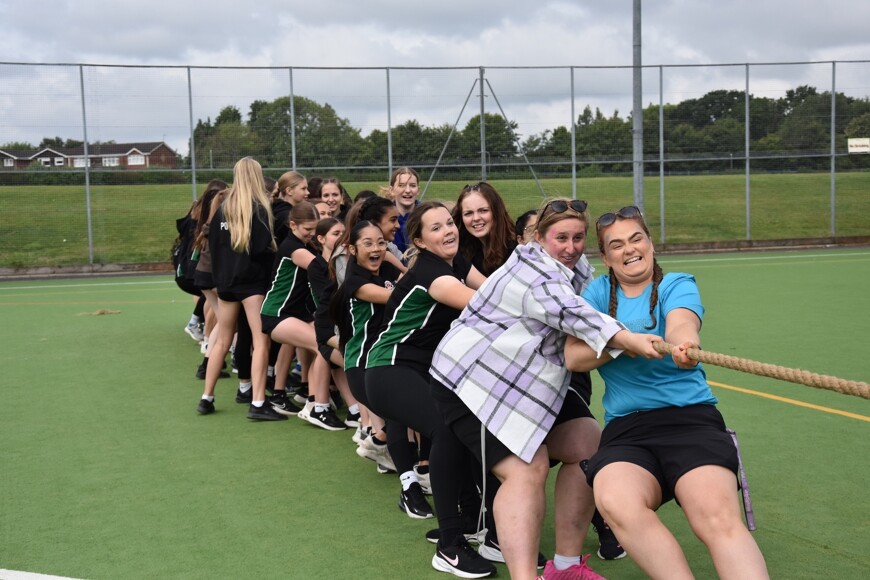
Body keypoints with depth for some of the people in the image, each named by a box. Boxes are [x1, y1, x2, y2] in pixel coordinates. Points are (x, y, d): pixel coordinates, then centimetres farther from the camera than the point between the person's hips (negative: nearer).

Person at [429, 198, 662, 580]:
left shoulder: (576, 269, 10)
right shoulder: (535, 273, -21)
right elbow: (570, 313, -39)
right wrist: (629, 341, -52)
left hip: (530, 385, 10)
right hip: (473, 379, -9)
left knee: (588, 447, 2)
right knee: (526, 470, -22)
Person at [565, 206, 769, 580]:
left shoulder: (677, 285, 7)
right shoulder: (599, 292, 15)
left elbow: (680, 326, -17)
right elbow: (573, 357, 2)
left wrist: (684, 347, -41)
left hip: (691, 419, -2)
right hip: (625, 430, 2)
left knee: (719, 519, -31)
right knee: (616, 502, -33)